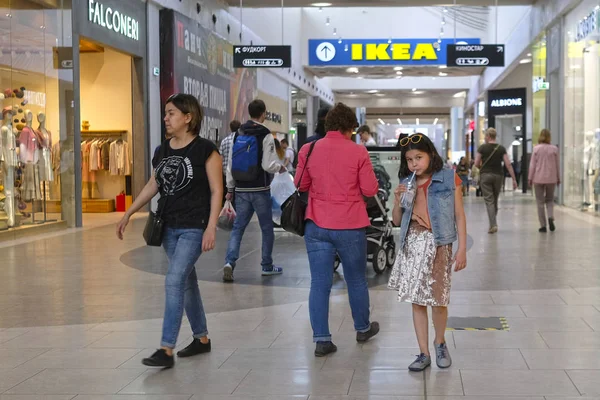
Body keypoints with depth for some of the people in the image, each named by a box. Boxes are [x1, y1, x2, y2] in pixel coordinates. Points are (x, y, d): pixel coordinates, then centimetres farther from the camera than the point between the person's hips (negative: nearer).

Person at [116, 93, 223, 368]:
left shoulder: (205, 150, -10)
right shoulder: (163, 151, 9)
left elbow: (216, 191, -11)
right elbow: (153, 185, 17)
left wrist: (211, 227, -17)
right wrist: (128, 214, 15)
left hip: (194, 228, -7)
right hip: (169, 227, 7)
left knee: (174, 281, -14)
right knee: (186, 282, 14)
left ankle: (166, 350, -12)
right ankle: (202, 338, 28)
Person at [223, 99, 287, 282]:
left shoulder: (238, 135, 8)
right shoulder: (266, 136, -11)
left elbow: (230, 164, 10)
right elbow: (268, 165, -17)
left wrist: (230, 188, 17)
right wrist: (281, 167, 4)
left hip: (241, 190, 5)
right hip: (260, 190, -5)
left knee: (238, 227, 5)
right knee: (267, 228, 10)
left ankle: (230, 262, -13)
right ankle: (267, 266, 16)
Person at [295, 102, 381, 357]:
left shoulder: (308, 150, -1)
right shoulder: (358, 152, -8)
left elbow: (300, 185, 9)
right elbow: (370, 190, -5)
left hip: (317, 226, 2)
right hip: (350, 226, -1)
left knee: (319, 283, 4)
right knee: (356, 280, 16)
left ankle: (321, 339, 2)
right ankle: (363, 329, 34)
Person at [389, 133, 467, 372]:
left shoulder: (448, 179, -2)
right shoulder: (407, 184, 10)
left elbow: (459, 216, -1)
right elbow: (397, 221, 15)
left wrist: (462, 249, -7)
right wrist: (398, 200, -4)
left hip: (438, 244, -3)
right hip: (412, 244, 4)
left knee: (438, 300, 1)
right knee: (417, 300, 4)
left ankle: (440, 342, 28)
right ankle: (424, 354, 13)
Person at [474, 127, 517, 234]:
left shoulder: (482, 148, -5)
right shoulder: (501, 148, 1)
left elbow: (476, 164, -5)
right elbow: (508, 164, -4)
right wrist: (514, 179, -3)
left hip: (485, 175, -3)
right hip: (498, 175, 3)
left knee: (489, 201, -3)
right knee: (495, 200, 17)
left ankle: (493, 225, -15)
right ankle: (493, 223, 25)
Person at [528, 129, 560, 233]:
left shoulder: (536, 149, -5)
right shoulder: (554, 149, -2)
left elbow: (532, 164, -4)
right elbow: (557, 165, 4)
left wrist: (530, 178, 4)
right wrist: (558, 178, 14)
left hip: (538, 178, -1)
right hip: (551, 178, 1)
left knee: (540, 202, 7)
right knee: (550, 200, 17)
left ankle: (543, 226, 6)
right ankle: (551, 217, -9)